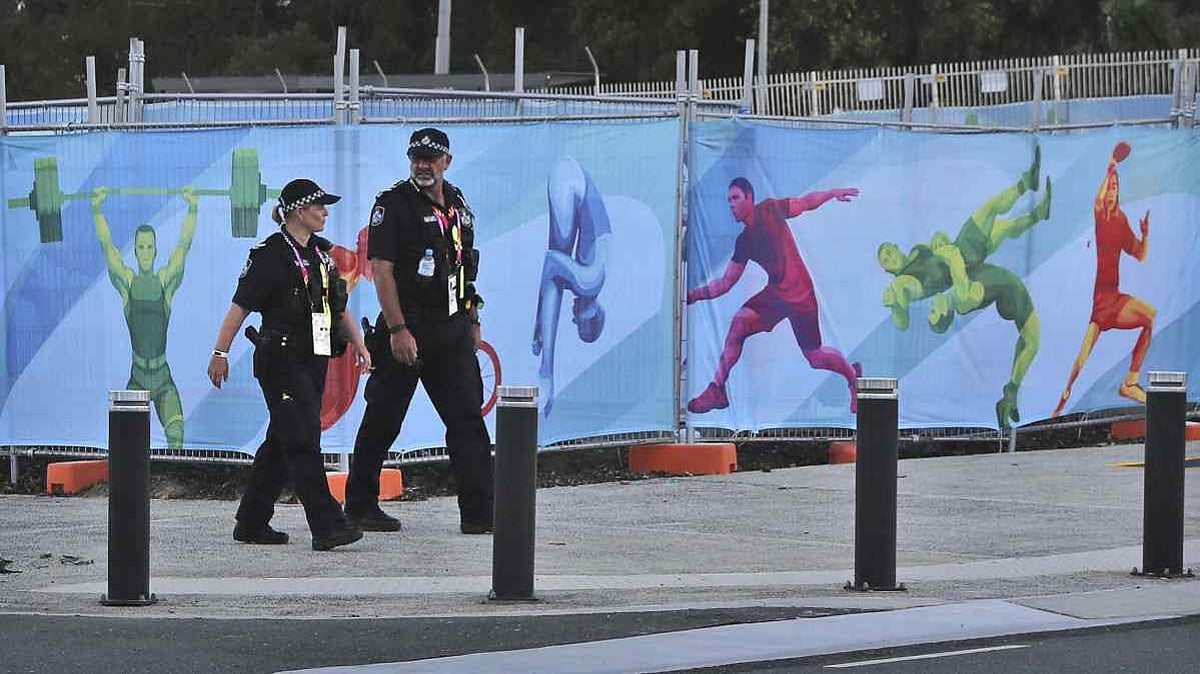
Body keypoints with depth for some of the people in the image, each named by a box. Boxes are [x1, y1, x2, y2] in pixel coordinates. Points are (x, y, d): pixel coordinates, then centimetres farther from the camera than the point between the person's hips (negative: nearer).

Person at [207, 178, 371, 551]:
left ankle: (252, 523, 18)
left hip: (314, 362, 8)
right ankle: (327, 527, -15)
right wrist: (220, 354, -11)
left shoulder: (321, 253, 14)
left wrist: (359, 345, 13)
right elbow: (239, 307, -10)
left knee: (281, 443, 11)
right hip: (283, 363, -8)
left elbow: (338, 308, 22)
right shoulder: (271, 255, -10)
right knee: (303, 442, -11)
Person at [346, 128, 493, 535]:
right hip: (407, 328, -6)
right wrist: (397, 329, -19)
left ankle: (478, 512, -2)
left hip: (452, 329, 6)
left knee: (467, 418, -1)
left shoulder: (458, 205, 13)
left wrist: (473, 321, 17)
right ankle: (360, 505, 15)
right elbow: (381, 270, -13)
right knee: (382, 420, 3)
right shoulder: (393, 204, -7)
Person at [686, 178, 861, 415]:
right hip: (775, 294, 5)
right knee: (739, 322, -17)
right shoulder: (744, 241, 6)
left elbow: (807, 202, 5)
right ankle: (717, 389, -14)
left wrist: (833, 193, -4)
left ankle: (853, 375, 31)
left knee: (815, 358, -1)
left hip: (801, 295, -5)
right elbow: (726, 282, 8)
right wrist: (694, 294, -2)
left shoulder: (770, 210, -7)